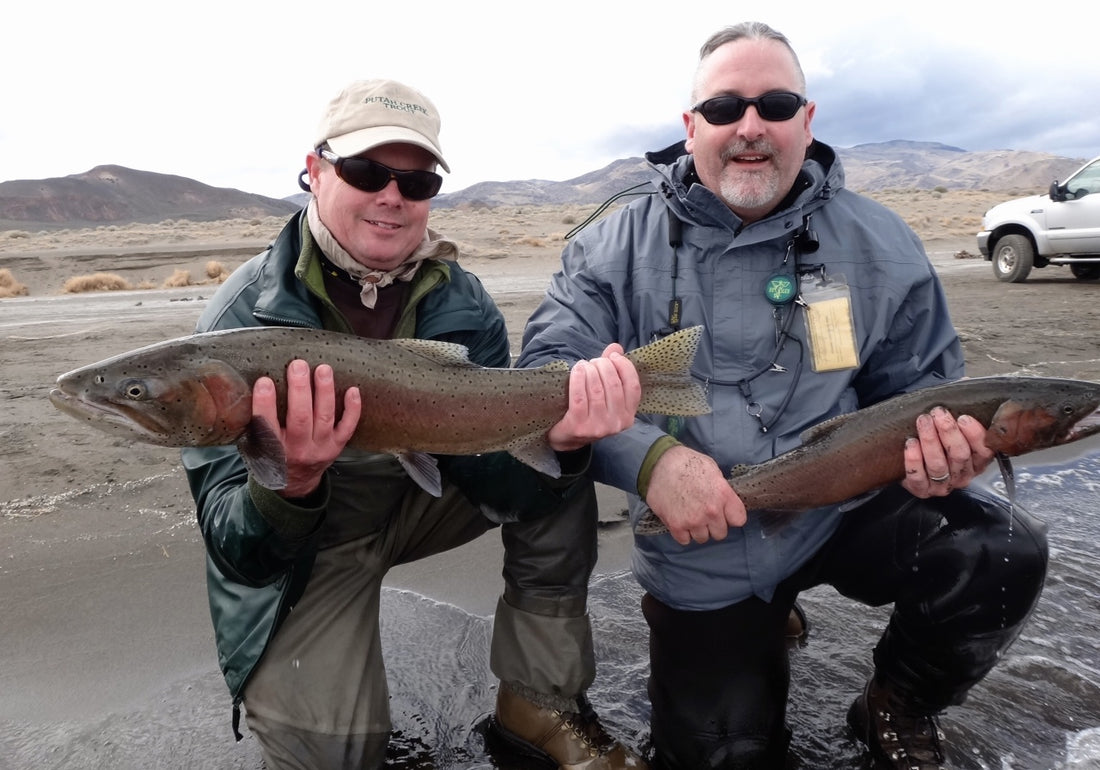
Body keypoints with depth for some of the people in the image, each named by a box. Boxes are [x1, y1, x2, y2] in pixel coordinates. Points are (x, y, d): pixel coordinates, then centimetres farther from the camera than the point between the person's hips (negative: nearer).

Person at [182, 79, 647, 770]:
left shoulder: (462, 303, -12)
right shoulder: (243, 317, -22)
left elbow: (501, 486, -16)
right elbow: (239, 556, -25)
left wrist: (556, 441, -38)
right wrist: (291, 482, -47)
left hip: (424, 497, 4)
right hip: (312, 543, -3)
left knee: (557, 483, -17)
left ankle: (542, 702, 1)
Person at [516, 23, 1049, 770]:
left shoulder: (879, 243, -1)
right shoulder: (619, 247, -6)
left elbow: (920, 389, 6)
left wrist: (941, 451, -19)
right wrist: (647, 458, -31)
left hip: (849, 509, 1)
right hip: (703, 549, 0)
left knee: (1004, 554, -24)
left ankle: (898, 707, 9)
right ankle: (757, 644, 36)